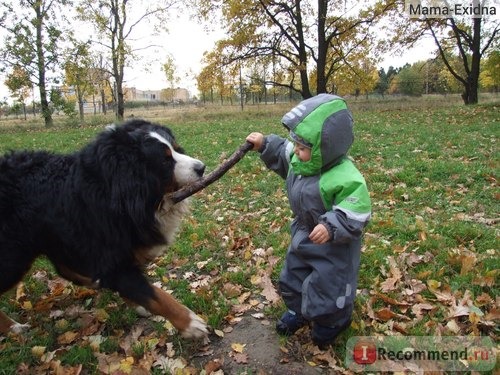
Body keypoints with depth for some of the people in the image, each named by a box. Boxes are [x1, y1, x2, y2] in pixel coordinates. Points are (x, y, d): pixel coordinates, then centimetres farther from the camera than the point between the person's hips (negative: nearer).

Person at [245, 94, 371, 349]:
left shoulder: (345, 178, -35)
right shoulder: (298, 159, -10)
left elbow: (355, 213, -33)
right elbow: (281, 155, 11)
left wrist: (331, 227, -44)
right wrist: (265, 145, 1)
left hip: (333, 246, -8)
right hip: (304, 236, 8)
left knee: (325, 288, 9)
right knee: (291, 279, 24)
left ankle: (331, 322, 43)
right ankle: (299, 311, 52)